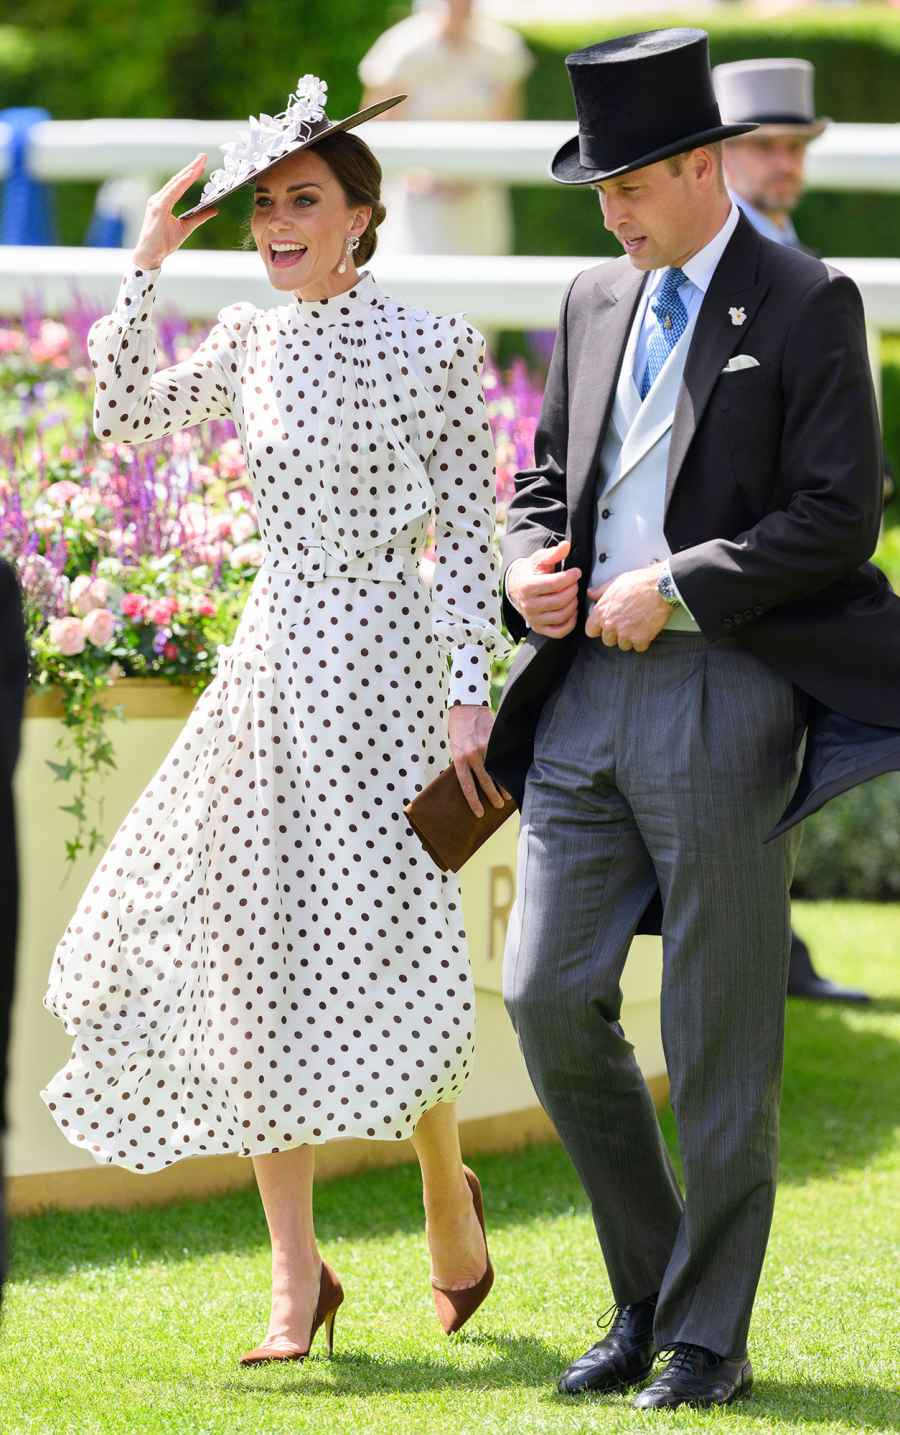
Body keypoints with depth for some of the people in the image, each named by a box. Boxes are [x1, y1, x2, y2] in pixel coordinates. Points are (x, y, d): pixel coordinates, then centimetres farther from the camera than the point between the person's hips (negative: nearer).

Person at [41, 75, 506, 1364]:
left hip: (379, 664, -5)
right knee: (256, 955, 0)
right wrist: (147, 267, -2)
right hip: (273, 663, 5)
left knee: (384, 946, -10)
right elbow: (128, 421, 2)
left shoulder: (434, 350, -3)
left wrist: (471, 697, -11)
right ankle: (297, 1277, 5)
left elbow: (466, 535, -5)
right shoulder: (252, 343, 11)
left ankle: (447, 1195, 19)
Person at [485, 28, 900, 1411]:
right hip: (588, 691, 6)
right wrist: (530, 564, 3)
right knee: (549, 994, 3)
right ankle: (647, 1295, 19)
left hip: (724, 698, -6)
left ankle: (707, 1337, 8)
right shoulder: (595, 301, 15)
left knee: (719, 1039, -1)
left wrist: (675, 587, -15)